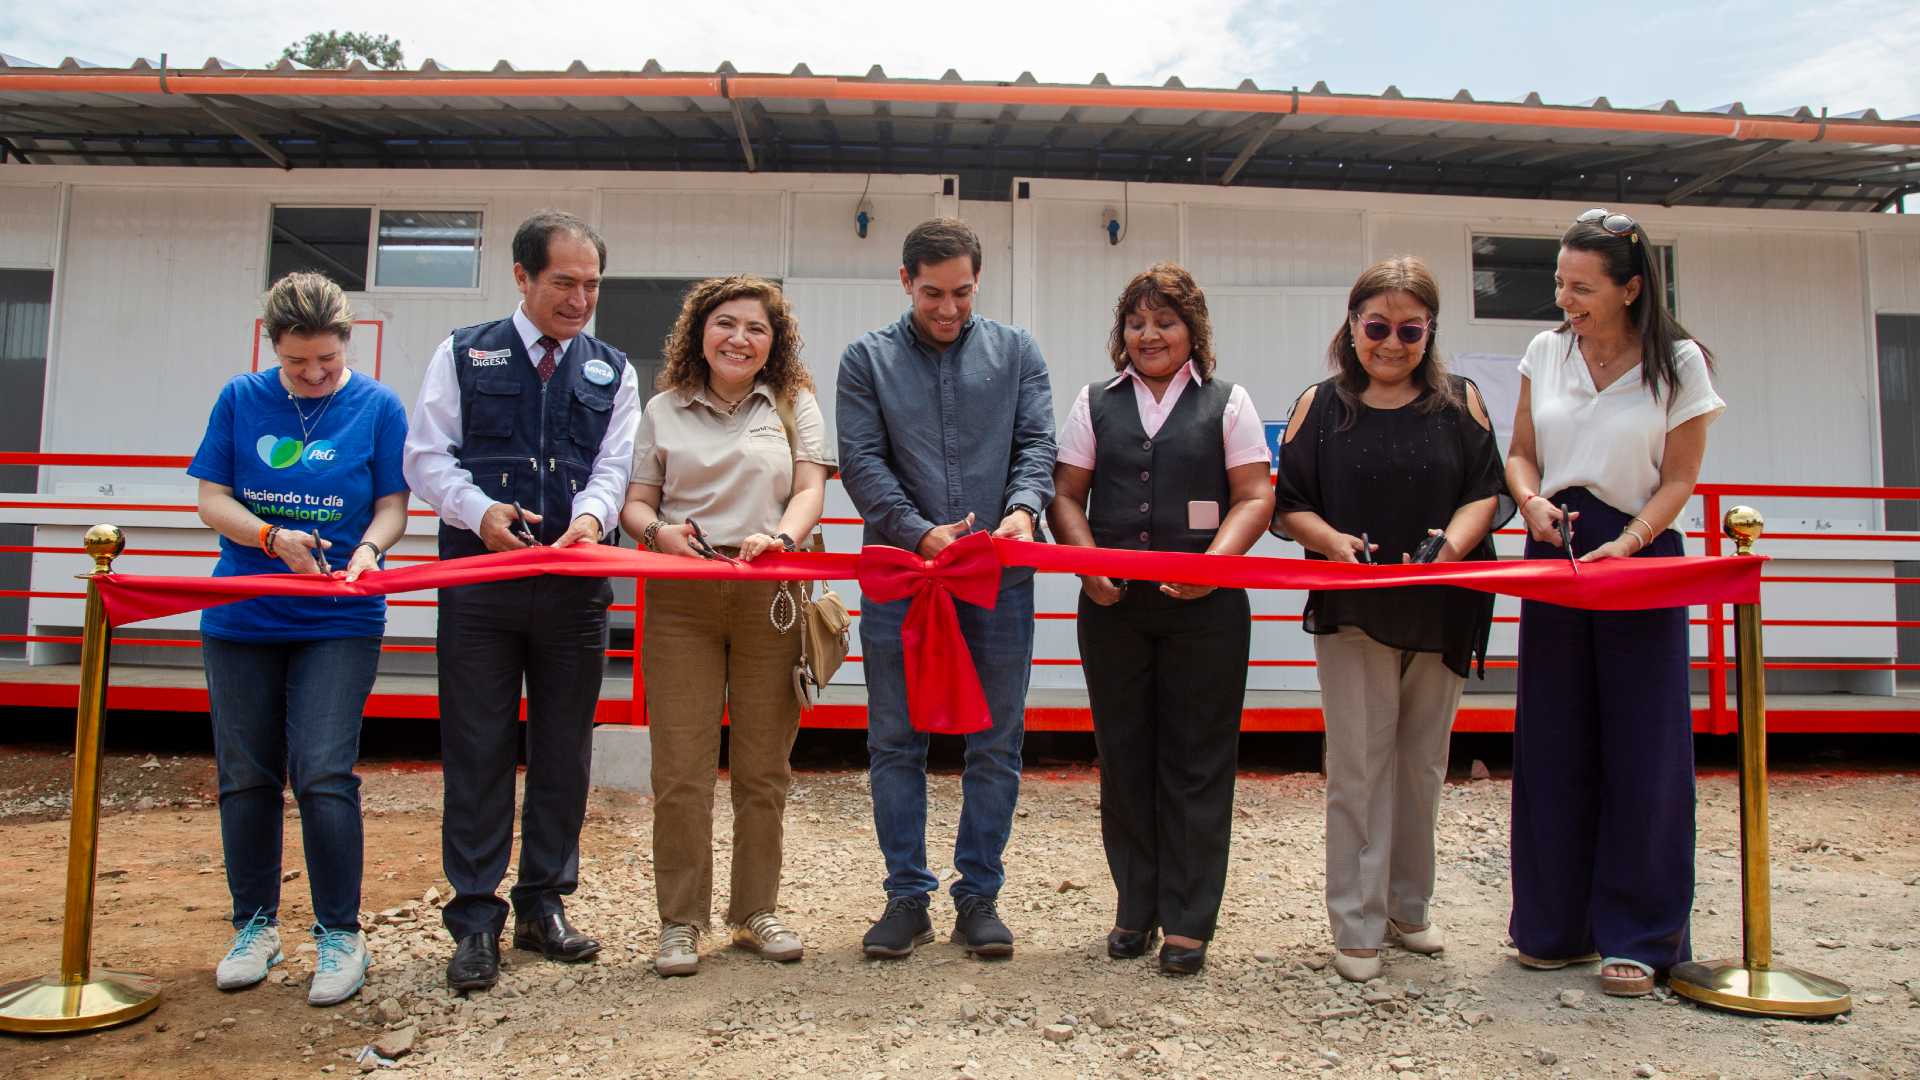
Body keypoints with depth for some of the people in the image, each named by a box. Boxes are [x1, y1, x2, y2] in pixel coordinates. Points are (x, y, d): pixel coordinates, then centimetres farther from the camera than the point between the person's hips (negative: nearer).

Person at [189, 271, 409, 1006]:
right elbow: (213, 500, 3)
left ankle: (339, 935, 4)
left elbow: (392, 505, 0)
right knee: (246, 778, 9)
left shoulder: (378, 407, 0)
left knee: (322, 776, -10)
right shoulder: (240, 400, 4)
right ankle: (255, 926, 25)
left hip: (339, 622, -3)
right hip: (241, 618, 3)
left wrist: (367, 549, -21)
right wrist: (274, 538, -15)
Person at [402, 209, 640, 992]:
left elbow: (615, 465, 3)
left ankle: (544, 904, 23)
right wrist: (480, 511, -18)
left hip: (576, 586, 2)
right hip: (479, 580, -2)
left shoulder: (611, 370, 12)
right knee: (477, 750, 2)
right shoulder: (464, 355, 6)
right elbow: (426, 455, 1)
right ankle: (476, 919, 12)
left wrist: (592, 514, -19)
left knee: (563, 751, 9)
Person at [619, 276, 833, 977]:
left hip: (769, 599, 0)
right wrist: (657, 531, -11)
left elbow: (811, 489, 3)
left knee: (763, 767, 5)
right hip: (680, 601, 0)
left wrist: (781, 537, -18)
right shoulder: (664, 410, 14)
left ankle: (756, 912, 19)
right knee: (681, 767, -2)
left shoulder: (794, 405, 13)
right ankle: (680, 921, 10)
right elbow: (636, 500, 11)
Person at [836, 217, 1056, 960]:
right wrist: (919, 532, -15)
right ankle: (907, 896, 18)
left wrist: (1024, 508, -18)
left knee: (996, 744, 5)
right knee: (895, 743, 5)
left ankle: (979, 896, 19)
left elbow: (1038, 442, 3)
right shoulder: (867, 359, 8)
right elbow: (860, 461, -1)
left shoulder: (1015, 352, 12)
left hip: (999, 576, 1)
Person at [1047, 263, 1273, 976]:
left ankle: (1188, 922, 12)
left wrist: (1213, 563, -14)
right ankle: (1135, 910, 21)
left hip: (1204, 606, -2)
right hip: (1113, 603, 2)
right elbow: (1066, 495, 10)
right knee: (1124, 756, 8)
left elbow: (1255, 497, 2)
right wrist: (1089, 564, -7)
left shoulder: (1227, 403, 7)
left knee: (1196, 761, 1)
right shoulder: (1096, 403, 13)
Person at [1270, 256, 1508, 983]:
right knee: (1358, 766, -1)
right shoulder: (1320, 406, 4)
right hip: (1352, 611, -2)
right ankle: (1357, 926, 8)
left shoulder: (1460, 401, 7)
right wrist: (1334, 541, -17)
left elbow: (1486, 492, 3)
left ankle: (1408, 906, 28)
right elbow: (1290, 505, 2)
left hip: (1442, 610, 2)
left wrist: (1454, 543, -16)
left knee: (1423, 764, 12)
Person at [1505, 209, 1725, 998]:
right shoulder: (1545, 352, 5)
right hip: (1552, 555, 3)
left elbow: (1679, 480, -2)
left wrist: (1625, 544, -16)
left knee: (1641, 751, -1)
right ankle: (1555, 926, 18)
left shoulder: (1678, 362, -3)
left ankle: (1637, 937, 12)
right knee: (1552, 747, 6)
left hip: (1639, 556, -3)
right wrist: (1532, 501, -9)